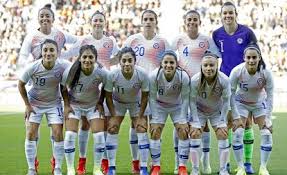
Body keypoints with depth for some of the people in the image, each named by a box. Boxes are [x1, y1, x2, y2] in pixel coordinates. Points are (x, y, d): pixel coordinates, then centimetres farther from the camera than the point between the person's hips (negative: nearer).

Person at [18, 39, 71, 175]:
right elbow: (21, 84, -8)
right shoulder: (32, 67, -26)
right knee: (31, 133, -7)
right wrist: (27, 105, -7)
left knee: (58, 134, -7)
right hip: (34, 103, 0)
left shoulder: (63, 66, -25)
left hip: (54, 104, 0)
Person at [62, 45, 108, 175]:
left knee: (99, 136, -7)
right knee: (70, 135, -11)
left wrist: (100, 103, -4)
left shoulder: (102, 73, -25)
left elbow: (106, 88, -3)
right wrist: (66, 105, -9)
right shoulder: (70, 72, -28)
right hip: (74, 105, -1)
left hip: (93, 105, 1)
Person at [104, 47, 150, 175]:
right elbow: (108, 96, -16)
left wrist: (140, 117, -15)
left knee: (142, 131, -7)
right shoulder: (112, 75, -32)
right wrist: (113, 117, -15)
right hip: (117, 103, 0)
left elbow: (144, 97, -16)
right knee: (112, 130, -5)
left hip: (137, 103, 0)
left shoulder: (142, 75, -32)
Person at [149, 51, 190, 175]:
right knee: (155, 132, -8)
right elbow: (152, 97, -16)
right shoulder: (154, 76, -29)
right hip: (159, 105, 0)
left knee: (183, 132, -9)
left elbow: (185, 98, -17)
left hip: (177, 106, 0)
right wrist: (153, 117, -15)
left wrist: (183, 119, -15)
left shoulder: (183, 77, -30)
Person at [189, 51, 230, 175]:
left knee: (223, 135, -5)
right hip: (199, 111, -1)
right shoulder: (195, 80, -31)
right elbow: (192, 101, -18)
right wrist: (196, 122, -16)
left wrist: (222, 121, -12)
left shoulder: (224, 80, -29)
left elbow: (226, 101, -15)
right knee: (194, 135, -9)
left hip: (217, 111, 1)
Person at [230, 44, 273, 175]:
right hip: (241, 103, -1)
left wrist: (268, 117, -15)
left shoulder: (266, 73, -28)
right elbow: (230, 94, -17)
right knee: (237, 133, -14)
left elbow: (270, 95, -15)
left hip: (260, 104, 1)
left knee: (267, 133, -9)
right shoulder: (237, 71, -29)